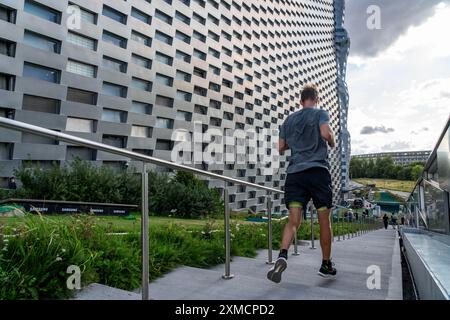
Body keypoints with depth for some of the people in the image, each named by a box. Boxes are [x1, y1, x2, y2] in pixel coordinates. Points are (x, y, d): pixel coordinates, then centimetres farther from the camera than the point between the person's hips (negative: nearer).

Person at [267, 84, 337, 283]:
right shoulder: (320, 113, 6)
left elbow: (281, 149, 17)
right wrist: (332, 142, 9)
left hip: (294, 172, 3)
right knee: (324, 221, 9)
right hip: (318, 170, -3)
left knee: (294, 221, -3)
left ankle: (282, 256, -27)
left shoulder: (289, 120, 19)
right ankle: (326, 265, 19)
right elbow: (326, 133, -13)